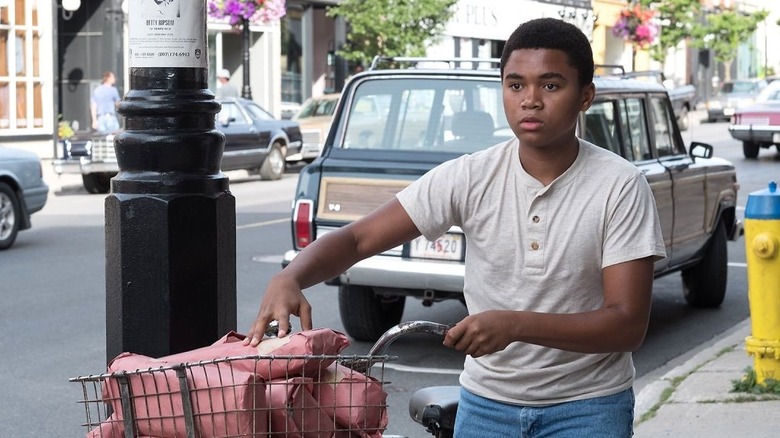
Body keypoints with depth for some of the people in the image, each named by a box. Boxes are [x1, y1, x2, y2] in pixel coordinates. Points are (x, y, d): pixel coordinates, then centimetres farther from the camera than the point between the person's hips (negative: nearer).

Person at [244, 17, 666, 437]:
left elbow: (629, 324, -18)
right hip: (485, 401, 2)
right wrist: (288, 279, -27)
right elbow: (357, 238, -7)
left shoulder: (620, 187, -14)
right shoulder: (469, 178, -8)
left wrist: (516, 325, -31)